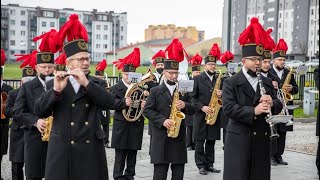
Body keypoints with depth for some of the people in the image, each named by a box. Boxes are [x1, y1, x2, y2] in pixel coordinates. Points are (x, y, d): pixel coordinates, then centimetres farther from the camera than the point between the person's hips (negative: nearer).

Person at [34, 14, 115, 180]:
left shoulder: (97, 83, 9)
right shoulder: (53, 84, 5)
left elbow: (109, 102, -9)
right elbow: (39, 112, -6)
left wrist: (86, 83, -19)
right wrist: (56, 90, -21)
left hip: (91, 150, 1)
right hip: (62, 151, -1)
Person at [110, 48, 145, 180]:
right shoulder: (115, 88, -1)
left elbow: (144, 103, 15)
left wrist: (143, 105, -9)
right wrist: (124, 102, -29)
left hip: (136, 126, 4)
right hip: (122, 126, -4)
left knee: (132, 154, 10)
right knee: (120, 155, 0)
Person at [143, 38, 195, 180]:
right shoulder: (155, 91, 2)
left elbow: (192, 110, 10)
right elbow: (147, 110, -5)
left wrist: (185, 106, -12)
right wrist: (162, 121, -17)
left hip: (179, 137, 3)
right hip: (161, 137, -3)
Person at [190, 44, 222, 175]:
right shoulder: (197, 79, -1)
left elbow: (222, 95, 14)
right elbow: (193, 97, -6)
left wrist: (221, 95, -8)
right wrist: (202, 107, -17)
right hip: (201, 115, -3)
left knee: (211, 142, 9)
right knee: (200, 142, 1)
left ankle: (209, 164, 17)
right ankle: (201, 165, 8)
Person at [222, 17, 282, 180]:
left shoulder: (267, 82, 13)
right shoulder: (231, 83, -4)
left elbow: (278, 106, 10)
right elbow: (228, 108, -16)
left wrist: (271, 103, -14)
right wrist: (253, 111, -26)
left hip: (262, 138, 5)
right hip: (239, 139, -5)